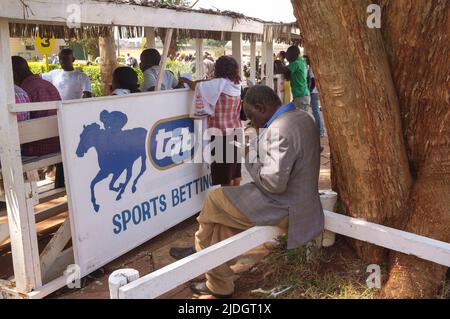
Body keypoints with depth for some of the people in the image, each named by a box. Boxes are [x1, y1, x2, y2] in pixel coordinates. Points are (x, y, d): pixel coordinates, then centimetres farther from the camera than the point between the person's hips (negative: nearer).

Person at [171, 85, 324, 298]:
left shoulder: (281, 129, -25)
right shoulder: (300, 116, 7)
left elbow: (274, 182, -28)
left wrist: (250, 160, -12)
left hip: (284, 208, -10)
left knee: (214, 201, 2)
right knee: (222, 212, 13)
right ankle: (219, 286, 20)